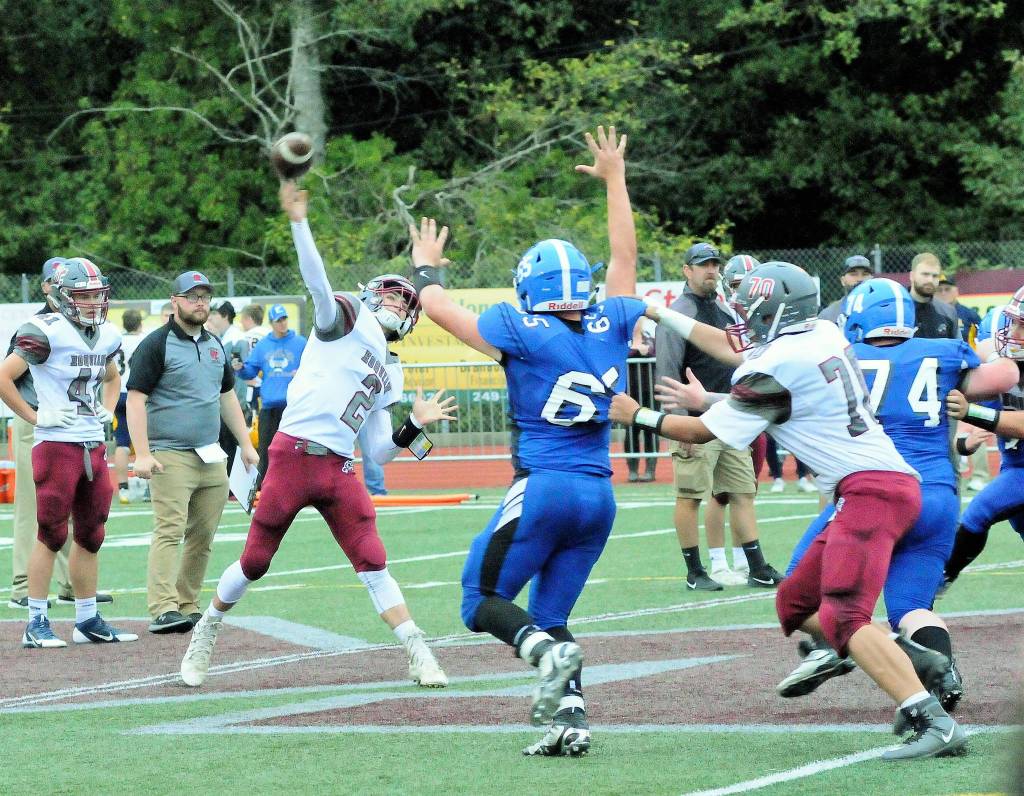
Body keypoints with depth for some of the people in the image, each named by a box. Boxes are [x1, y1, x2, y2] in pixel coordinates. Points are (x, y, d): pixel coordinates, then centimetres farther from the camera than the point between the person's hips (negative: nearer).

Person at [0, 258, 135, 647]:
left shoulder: (107, 335, 10)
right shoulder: (47, 332, -13)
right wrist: (34, 416, -12)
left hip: (94, 446, 7)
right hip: (56, 444, -7)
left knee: (90, 536, 12)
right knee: (52, 535, -4)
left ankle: (87, 621, 20)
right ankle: (36, 625, 1)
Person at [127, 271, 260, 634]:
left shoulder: (215, 346, 17)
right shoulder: (157, 344, -5)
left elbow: (227, 396, 28)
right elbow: (136, 398, -10)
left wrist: (246, 443, 22)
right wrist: (142, 454, -18)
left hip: (212, 459, 7)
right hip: (171, 456, -7)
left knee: (203, 537, 5)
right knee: (170, 532, -15)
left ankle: (188, 606, 11)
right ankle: (163, 610, -21)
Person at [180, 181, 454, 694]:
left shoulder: (390, 378, 21)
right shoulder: (347, 318, 5)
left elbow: (378, 453, 21)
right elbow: (316, 281, -14)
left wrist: (415, 427, 7)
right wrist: (297, 221, -26)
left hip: (339, 471, 5)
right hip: (294, 455, -5)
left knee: (373, 563, -4)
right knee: (255, 561, 4)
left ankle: (418, 654, -5)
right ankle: (206, 632, 25)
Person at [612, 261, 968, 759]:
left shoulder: (775, 368, -11)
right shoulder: (824, 337, 14)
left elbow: (702, 432, 0)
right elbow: (736, 350, 31)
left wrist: (639, 416, 15)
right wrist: (662, 316, 37)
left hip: (870, 490, -9)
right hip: (894, 482, 9)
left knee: (842, 619, -20)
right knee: (795, 605, 15)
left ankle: (935, 724, -31)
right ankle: (918, 663, 8)